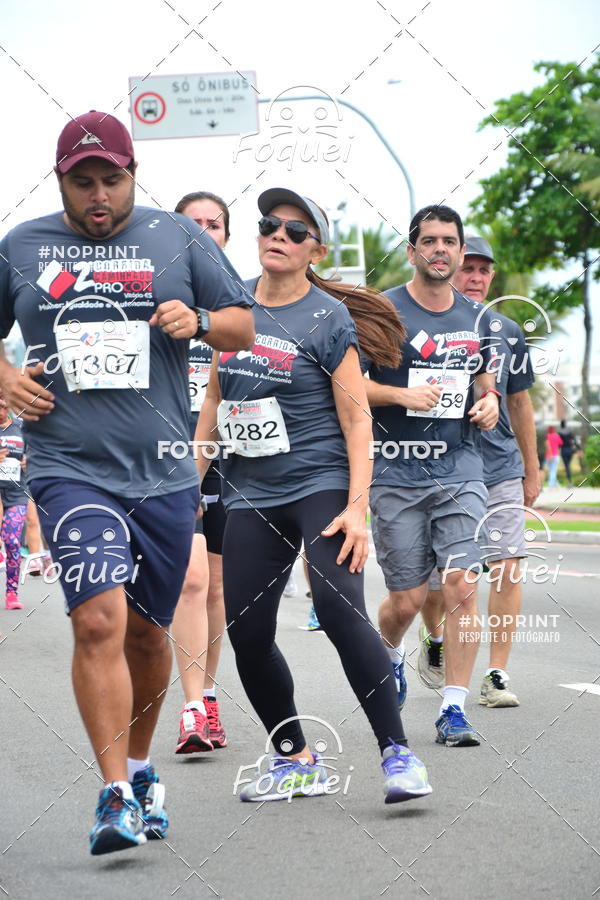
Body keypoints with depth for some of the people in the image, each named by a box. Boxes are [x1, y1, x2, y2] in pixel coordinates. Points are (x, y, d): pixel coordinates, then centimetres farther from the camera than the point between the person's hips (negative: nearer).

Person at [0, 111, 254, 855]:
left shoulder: (177, 239, 8)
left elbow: (243, 327, 12)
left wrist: (199, 321, -9)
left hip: (163, 473, 2)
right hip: (69, 467, -2)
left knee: (145, 628, 12)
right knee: (98, 618, -19)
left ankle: (139, 767, 33)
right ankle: (115, 794, -16)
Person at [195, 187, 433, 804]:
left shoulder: (328, 318, -6)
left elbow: (356, 418, -8)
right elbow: (215, 397, 18)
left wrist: (357, 507, -16)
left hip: (322, 483, -5)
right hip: (250, 493, 5)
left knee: (338, 607, -23)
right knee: (246, 632, 0)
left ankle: (397, 753, -17)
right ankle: (296, 761, 16)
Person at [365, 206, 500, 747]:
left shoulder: (476, 319, 12)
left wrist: (489, 404, 1)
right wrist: (403, 395, -17)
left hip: (460, 472, 2)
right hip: (396, 474, -2)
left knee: (461, 585, -12)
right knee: (406, 599, 2)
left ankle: (454, 709, -6)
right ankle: (391, 655, 38)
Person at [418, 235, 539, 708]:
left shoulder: (508, 332, 8)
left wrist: (532, 471, 19)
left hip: (501, 470, 2)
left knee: (507, 568, -9)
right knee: (435, 579, 4)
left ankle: (497, 675, -3)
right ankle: (434, 639, 36)